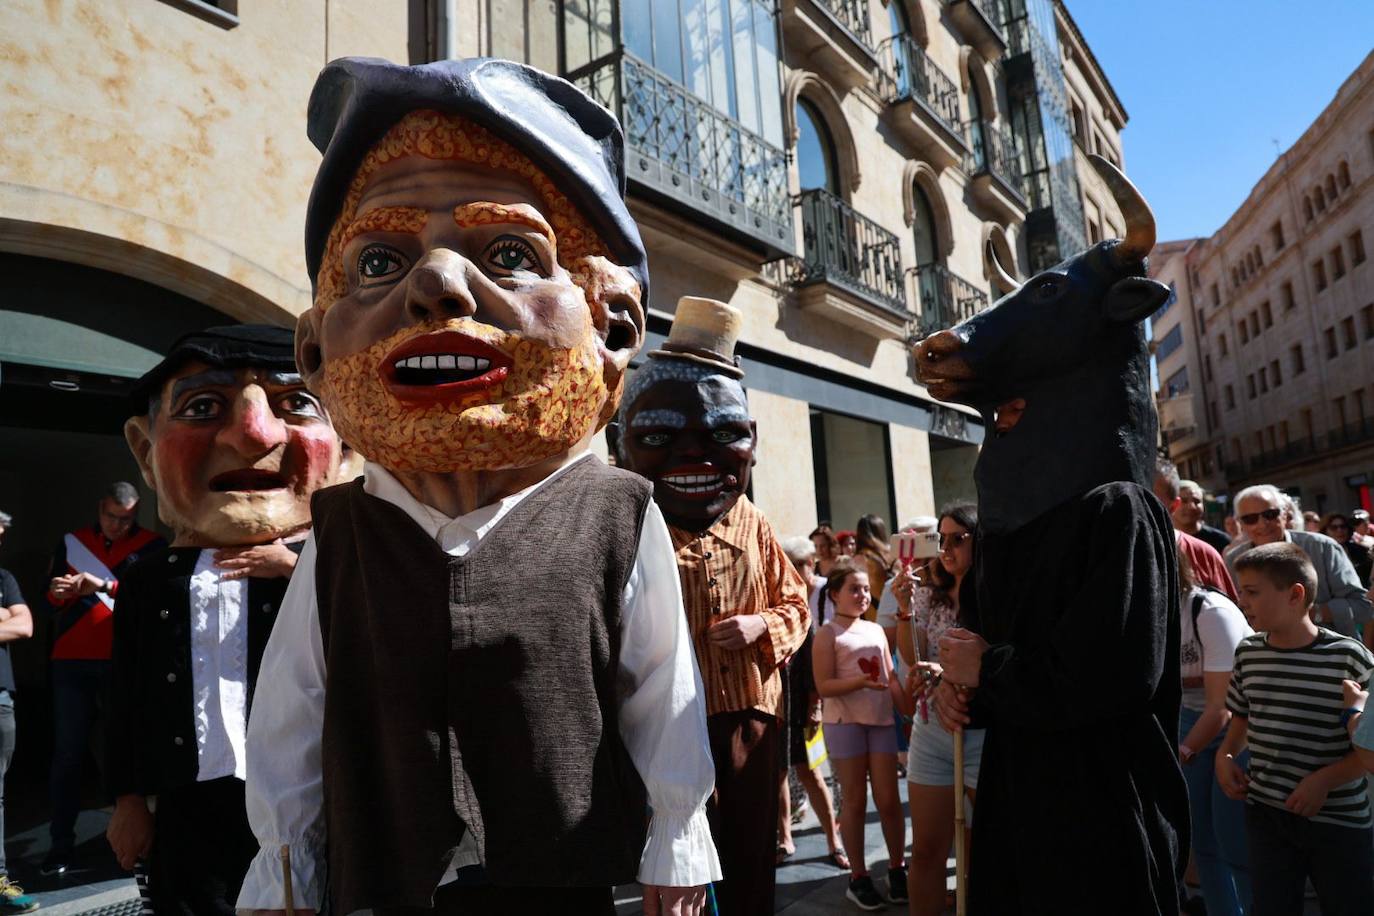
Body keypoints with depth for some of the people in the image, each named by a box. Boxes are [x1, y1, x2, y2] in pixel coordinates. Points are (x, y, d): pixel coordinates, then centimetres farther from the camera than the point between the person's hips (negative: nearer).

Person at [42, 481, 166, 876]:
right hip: (72, 662, 2)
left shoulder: (152, 546, 3)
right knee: (67, 753, 4)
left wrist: (104, 585, -21)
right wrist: (58, 593, -9)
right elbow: (51, 599, 13)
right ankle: (61, 843, 13)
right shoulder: (70, 543, 13)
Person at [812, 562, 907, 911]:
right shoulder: (828, 633, -5)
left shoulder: (876, 630, 12)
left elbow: (891, 678, 15)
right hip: (844, 722, -4)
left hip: (881, 720, 4)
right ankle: (858, 876, 17)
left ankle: (897, 868, 23)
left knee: (888, 800, 7)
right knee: (855, 800, 4)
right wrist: (861, 681, -25)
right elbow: (824, 687, -12)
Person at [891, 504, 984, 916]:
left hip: (983, 732, -4)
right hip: (931, 731, 4)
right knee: (926, 851, 10)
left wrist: (949, 672, -30)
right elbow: (914, 661, 2)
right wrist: (904, 610, -11)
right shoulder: (929, 595, 7)